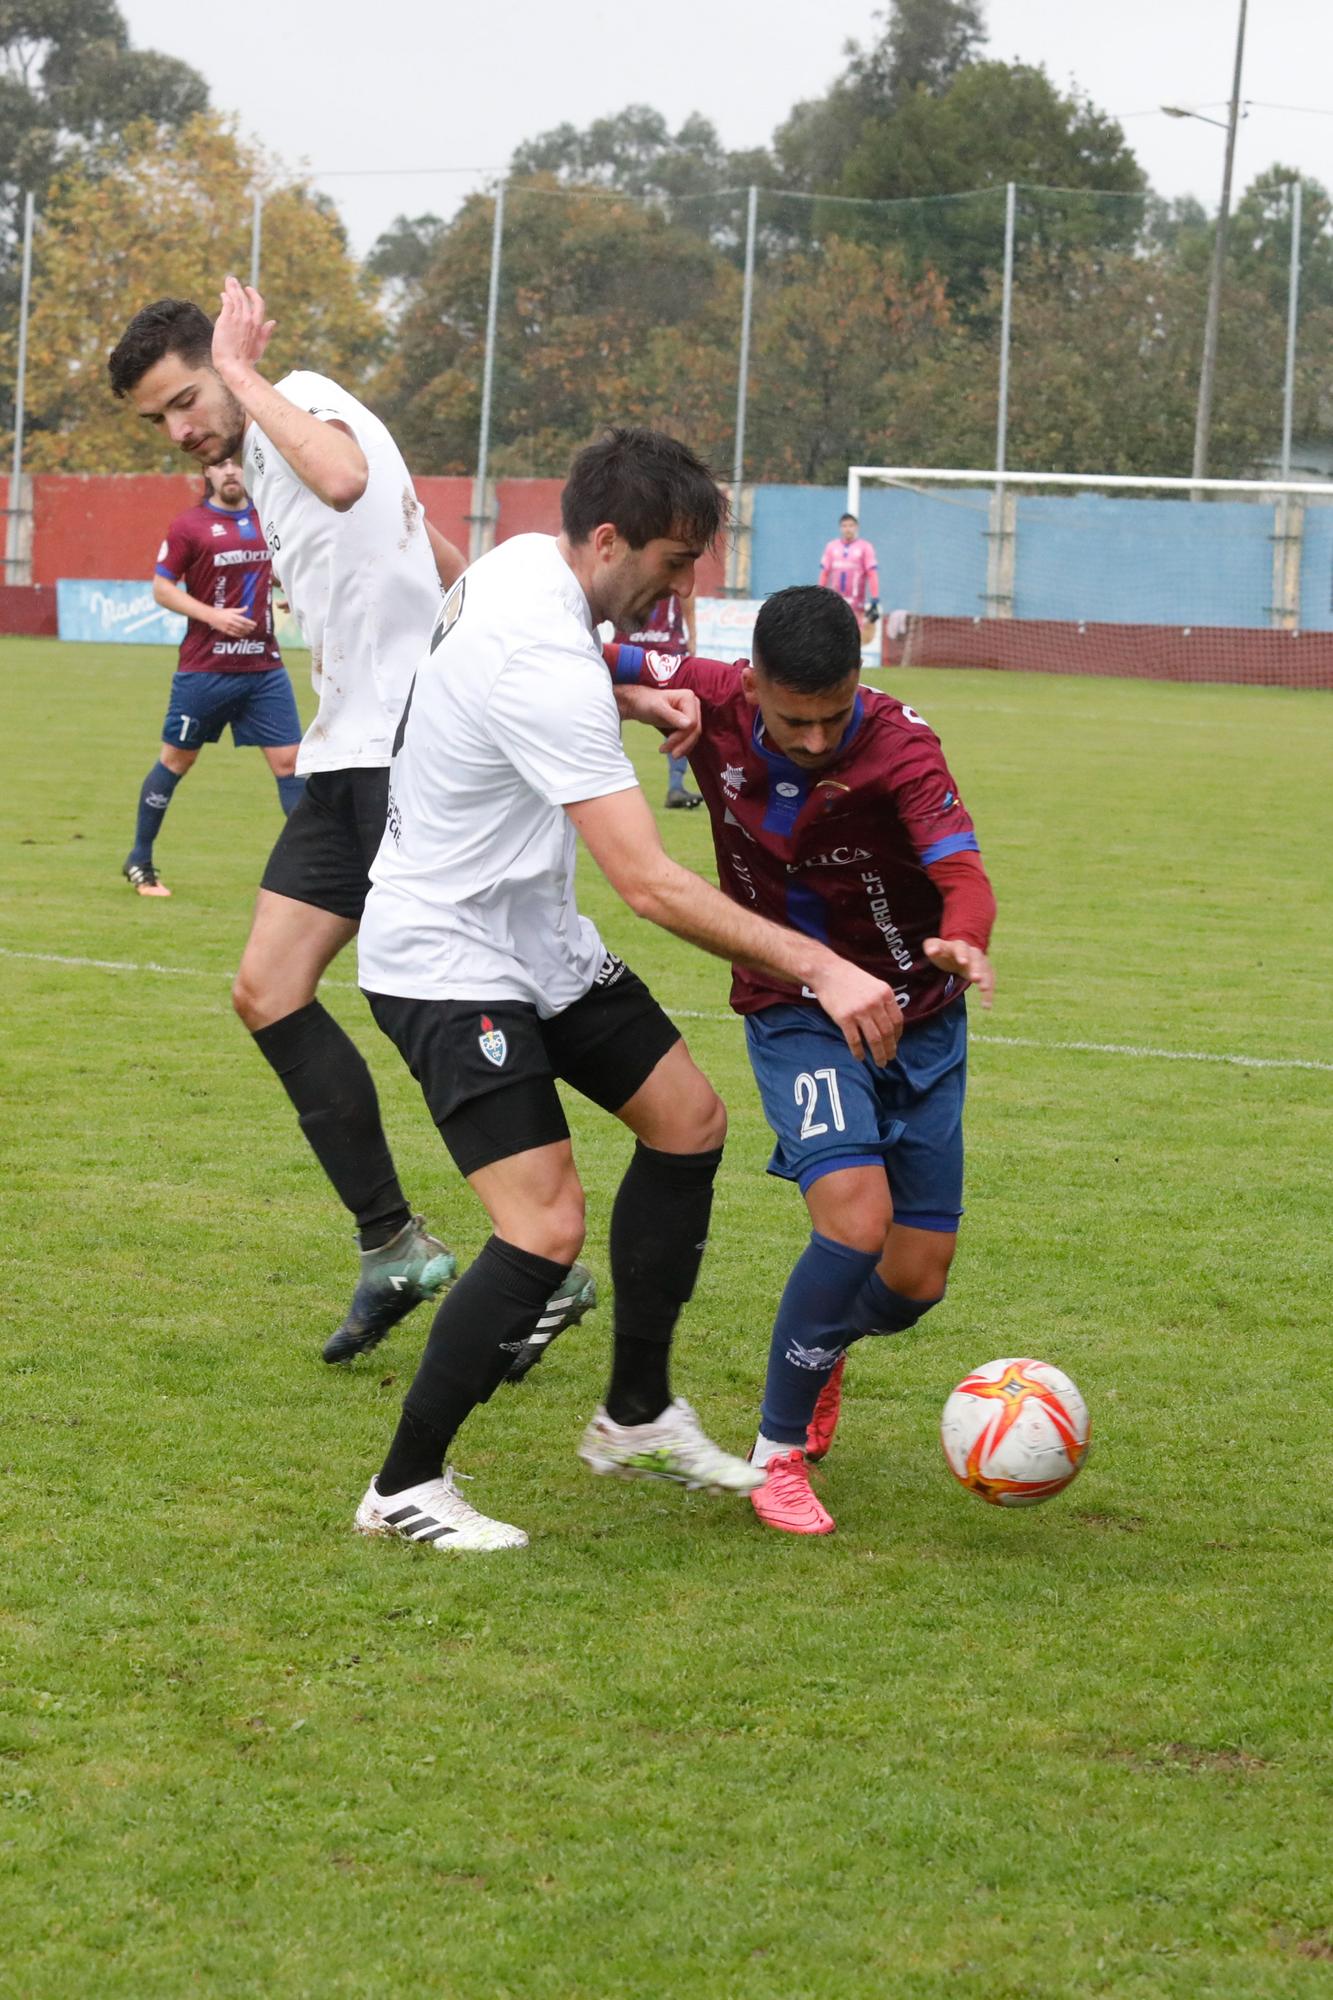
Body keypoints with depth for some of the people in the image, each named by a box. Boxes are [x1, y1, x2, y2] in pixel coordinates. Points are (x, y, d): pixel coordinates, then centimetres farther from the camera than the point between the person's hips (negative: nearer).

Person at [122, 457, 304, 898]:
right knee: (175, 761, 8)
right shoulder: (190, 525, -6)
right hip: (204, 669, -3)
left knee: (289, 761, -2)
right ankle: (139, 864, 21)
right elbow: (162, 587, -6)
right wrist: (213, 615, -18)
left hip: (264, 666, 3)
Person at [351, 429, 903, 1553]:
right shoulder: (543, 669, -31)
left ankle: (637, 1417, 23)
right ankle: (405, 1489, -2)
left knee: (689, 1122, 12)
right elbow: (651, 886, -34)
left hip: (537, 934, 11)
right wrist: (819, 967, -35)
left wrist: (633, 700, 4)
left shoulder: (524, 563, -1)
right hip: (448, 962, -11)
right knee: (547, 1226, -18)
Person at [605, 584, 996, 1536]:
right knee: (858, 1217, -25)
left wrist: (963, 945, -58)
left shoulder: (901, 745, -23)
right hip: (796, 1017, -1)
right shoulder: (714, 701, -15)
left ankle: (821, 1343, 41)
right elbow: (593, 661, -2)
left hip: (918, 1020, 1)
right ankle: (778, 1453, -7)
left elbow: (963, 876, -35)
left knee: (915, 1282, 3)